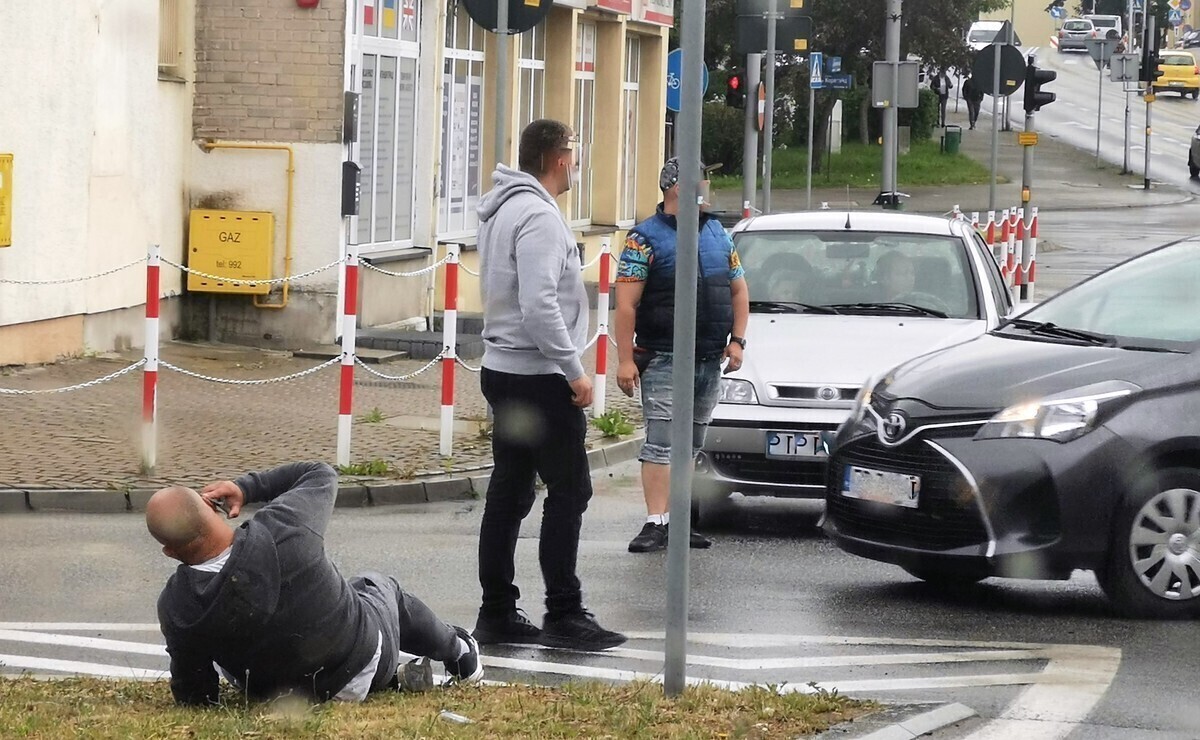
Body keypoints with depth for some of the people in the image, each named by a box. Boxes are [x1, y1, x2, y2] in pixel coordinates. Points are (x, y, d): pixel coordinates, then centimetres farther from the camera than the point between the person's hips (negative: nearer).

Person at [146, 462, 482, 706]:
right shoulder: (282, 530, -35)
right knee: (380, 586, 31)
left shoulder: (175, 608, -30)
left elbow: (193, 695, -15)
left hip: (273, 694, 1)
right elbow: (321, 474, -11)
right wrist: (245, 487, -9)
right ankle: (459, 654, 57)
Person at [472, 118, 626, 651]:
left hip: (503, 370, 10)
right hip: (538, 376, -10)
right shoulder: (538, 216, -17)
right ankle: (563, 615, -5)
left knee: (508, 493, 10)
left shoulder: (504, 209, 15)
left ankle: (497, 613, 11)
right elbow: (540, 305, -25)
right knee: (568, 491, -5)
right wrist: (573, 369, -18)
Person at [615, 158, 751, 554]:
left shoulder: (718, 235, 14)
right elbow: (626, 303, -9)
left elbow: (738, 290, 20)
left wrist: (736, 340, 6)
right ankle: (656, 523, -13)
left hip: (710, 362, 6)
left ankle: (676, 520, 16)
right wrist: (625, 359, -15)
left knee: (690, 447, 10)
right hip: (663, 361, -6)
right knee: (661, 444, -11)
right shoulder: (646, 238, -5)